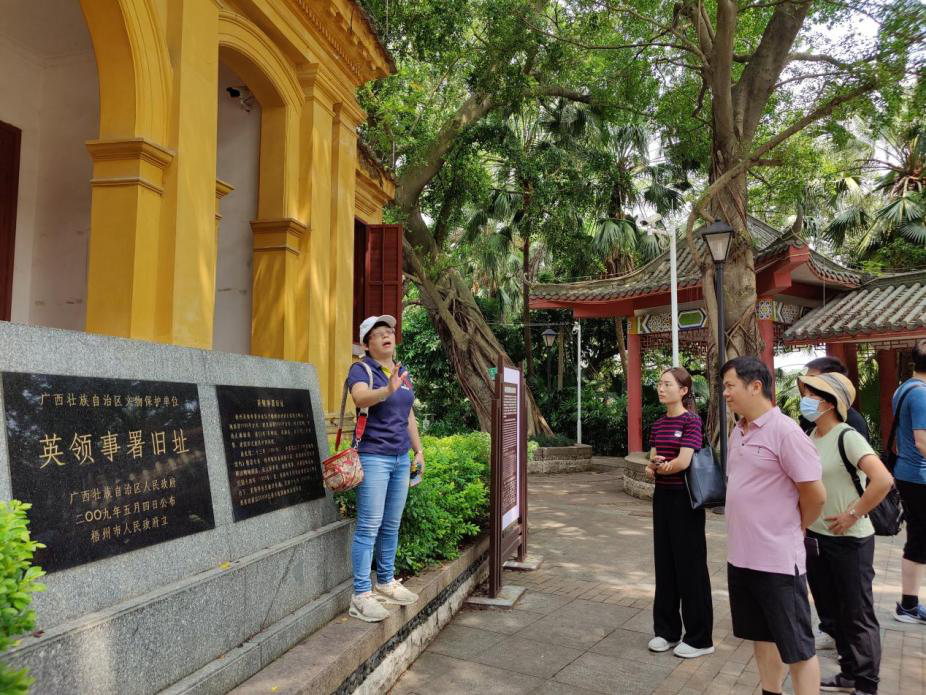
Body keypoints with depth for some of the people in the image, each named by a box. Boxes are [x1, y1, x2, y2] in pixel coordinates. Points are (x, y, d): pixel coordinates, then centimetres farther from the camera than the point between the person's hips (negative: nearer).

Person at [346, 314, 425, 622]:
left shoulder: (402, 372, 14)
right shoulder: (361, 370, -7)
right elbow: (360, 397, -30)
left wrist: (418, 450, 17)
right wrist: (388, 390, -48)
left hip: (401, 457, 7)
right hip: (373, 456, -7)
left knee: (391, 526, 13)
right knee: (369, 527, -5)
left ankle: (386, 582, 26)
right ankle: (361, 595, 3)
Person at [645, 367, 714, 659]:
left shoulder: (691, 421, -11)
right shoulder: (658, 424, 10)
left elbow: (683, 461, -19)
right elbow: (652, 462, 8)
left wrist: (658, 466, -4)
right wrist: (654, 467, -14)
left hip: (685, 499, -7)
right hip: (662, 496, 7)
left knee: (690, 566, 2)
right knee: (665, 562, 12)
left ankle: (700, 638, 15)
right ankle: (666, 630, 25)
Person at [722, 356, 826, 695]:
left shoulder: (784, 430, -16)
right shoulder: (737, 432, 8)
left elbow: (815, 494, -14)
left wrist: (795, 528, 1)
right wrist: (746, 533, 14)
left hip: (778, 559, -8)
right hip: (741, 555, 8)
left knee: (796, 646, 7)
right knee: (762, 635, 21)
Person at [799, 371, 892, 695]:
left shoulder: (847, 437, -18)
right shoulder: (809, 437, 4)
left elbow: (884, 480, -29)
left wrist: (853, 516, -22)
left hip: (849, 541, -8)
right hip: (815, 537, 8)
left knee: (857, 615, 5)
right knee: (832, 611, 18)